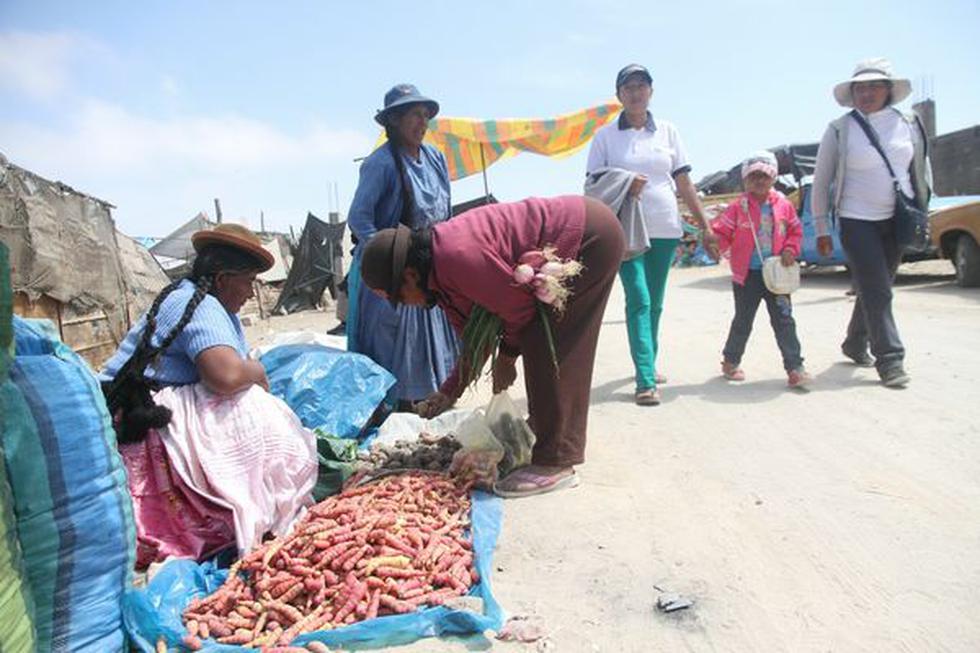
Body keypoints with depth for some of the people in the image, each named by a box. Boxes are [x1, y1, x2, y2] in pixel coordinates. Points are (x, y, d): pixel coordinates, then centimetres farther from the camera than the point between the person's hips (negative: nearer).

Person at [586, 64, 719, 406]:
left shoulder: (667, 131, 11)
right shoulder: (606, 135, 4)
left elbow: (684, 183, 11)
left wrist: (705, 227, 8)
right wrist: (623, 186, -17)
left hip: (665, 227, 3)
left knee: (655, 303, 11)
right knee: (639, 300, -13)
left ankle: (649, 363, 29)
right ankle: (646, 381, -13)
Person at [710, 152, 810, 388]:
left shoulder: (784, 205, 3)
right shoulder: (738, 207, -5)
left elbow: (795, 231, 10)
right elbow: (722, 233, -2)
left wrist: (790, 249, -5)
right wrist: (715, 241, -20)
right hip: (747, 275, -2)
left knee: (784, 320, 1)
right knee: (743, 321, 10)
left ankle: (794, 367, 4)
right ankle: (731, 361, 29)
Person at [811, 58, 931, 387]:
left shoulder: (908, 124, 6)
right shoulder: (839, 129, -4)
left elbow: (921, 169, 15)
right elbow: (821, 181, -2)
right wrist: (821, 229, -5)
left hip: (896, 221, 4)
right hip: (857, 221, -4)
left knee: (874, 288, 12)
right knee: (876, 290, -9)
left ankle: (855, 344, 29)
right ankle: (890, 359, -4)